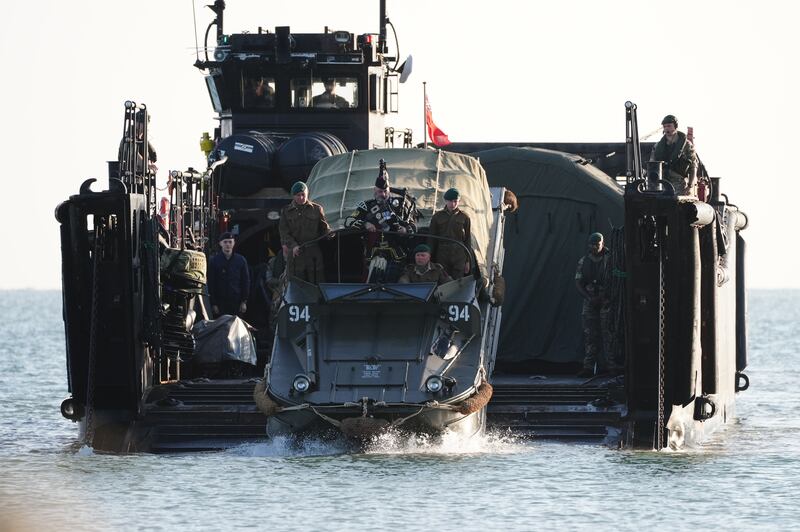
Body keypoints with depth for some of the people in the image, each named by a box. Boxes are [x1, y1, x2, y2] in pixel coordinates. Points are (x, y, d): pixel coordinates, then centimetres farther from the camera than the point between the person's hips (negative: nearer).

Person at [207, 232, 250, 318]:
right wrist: (213, 304, -5)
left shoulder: (240, 260, 6)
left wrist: (244, 301, 2)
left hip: (236, 302, 1)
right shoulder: (214, 261, 1)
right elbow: (211, 284, 1)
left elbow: (246, 281, 9)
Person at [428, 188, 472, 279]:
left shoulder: (464, 217, 6)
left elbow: (468, 240, 8)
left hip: (459, 255, -1)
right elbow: (431, 240, 9)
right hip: (442, 254, 1)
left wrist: (468, 261, 5)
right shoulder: (437, 217, 7)